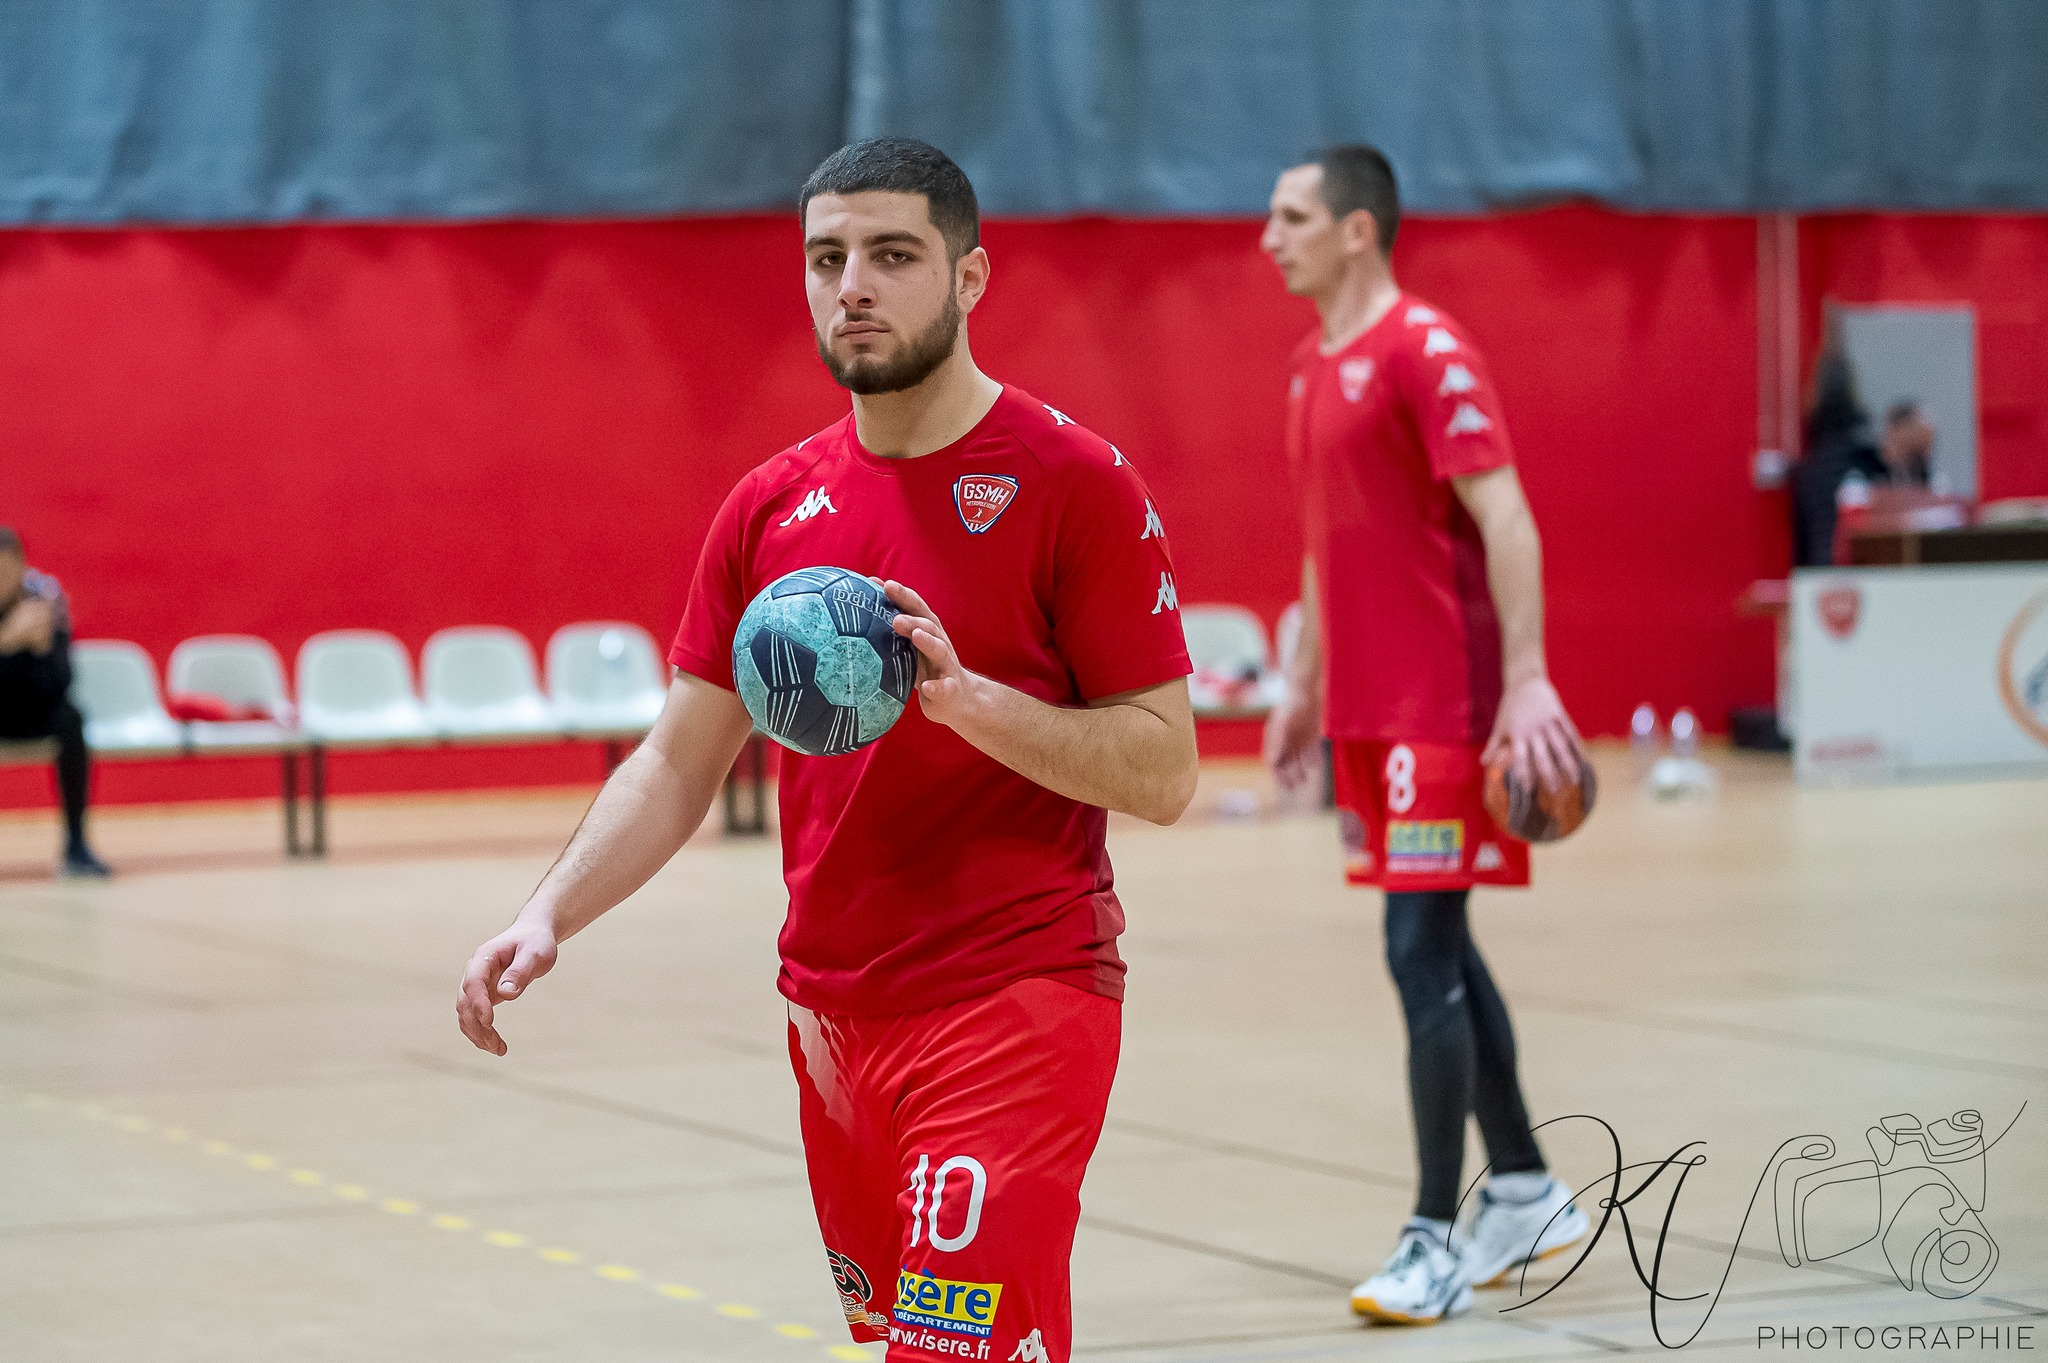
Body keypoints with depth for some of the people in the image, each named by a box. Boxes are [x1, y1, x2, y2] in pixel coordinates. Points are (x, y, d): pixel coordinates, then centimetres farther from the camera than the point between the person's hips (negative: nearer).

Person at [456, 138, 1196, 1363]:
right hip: (832, 1013, 6)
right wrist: (548, 917, -3)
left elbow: (1163, 775, -9)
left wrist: (963, 694, -22)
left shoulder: (1075, 482, -7)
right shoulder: (773, 507, 9)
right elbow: (679, 766, 12)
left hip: (1016, 1006, -6)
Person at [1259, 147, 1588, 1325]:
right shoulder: (1313, 370, 15)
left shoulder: (1425, 351, -12)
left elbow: (1506, 522, -18)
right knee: (1440, 951, 14)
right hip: (1365, 710, 9)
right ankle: (1526, 1192, 25)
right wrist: (1305, 686, 22)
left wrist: (1527, 681, -25)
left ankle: (1437, 1242, -5)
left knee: (1423, 953, -9)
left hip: (1439, 708, -9)